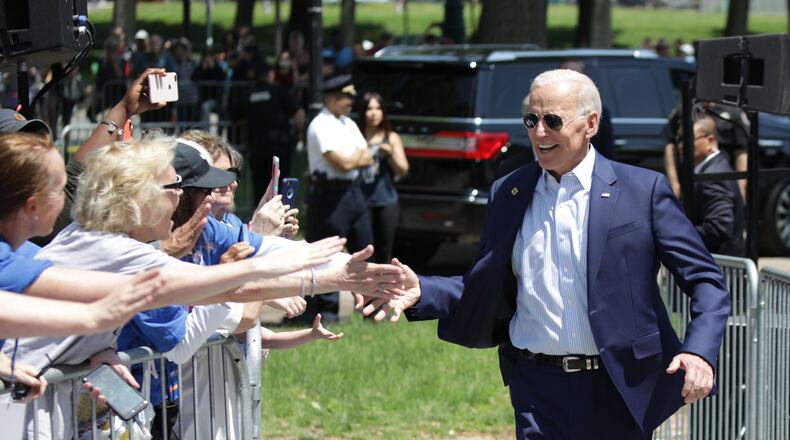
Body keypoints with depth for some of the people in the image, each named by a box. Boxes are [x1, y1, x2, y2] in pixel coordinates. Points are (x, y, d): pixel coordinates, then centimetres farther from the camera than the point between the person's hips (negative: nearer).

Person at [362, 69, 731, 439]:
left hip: (621, 392, -2)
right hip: (539, 393, 2)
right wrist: (421, 291, -3)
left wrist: (700, 352, -19)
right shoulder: (507, 193, 8)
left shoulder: (643, 190, -2)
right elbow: (486, 290, 14)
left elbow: (706, 280, -2)